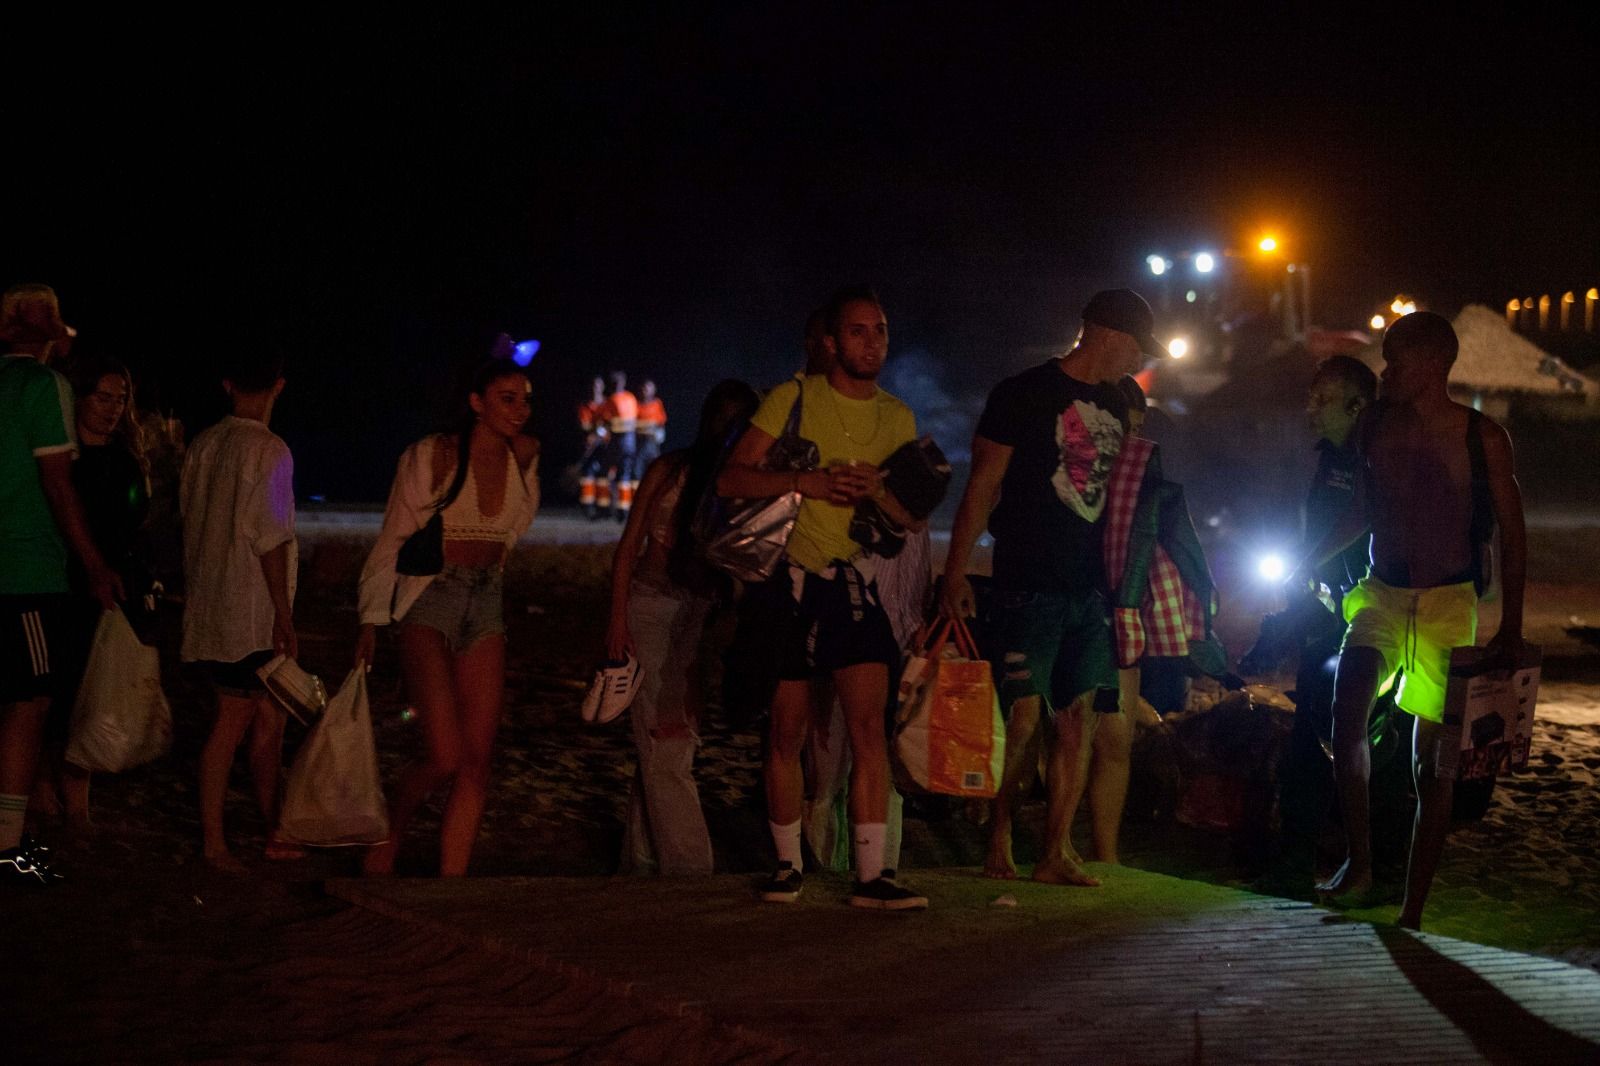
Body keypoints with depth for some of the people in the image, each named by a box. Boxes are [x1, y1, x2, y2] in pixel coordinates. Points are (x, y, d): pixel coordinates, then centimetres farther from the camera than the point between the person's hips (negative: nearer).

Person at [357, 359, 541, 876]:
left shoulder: (523, 458, 6)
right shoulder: (433, 455, -8)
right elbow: (393, 540, -4)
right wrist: (371, 620, -7)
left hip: (488, 605, 5)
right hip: (430, 601, -5)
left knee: (476, 762, -1)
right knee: (445, 758, -15)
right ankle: (387, 838, 12)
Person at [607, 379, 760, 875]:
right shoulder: (671, 470, 3)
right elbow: (629, 545, 4)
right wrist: (618, 617, -4)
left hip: (702, 612, 2)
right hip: (650, 605, -2)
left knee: (672, 738, 2)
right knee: (662, 737, -8)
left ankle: (640, 862, 12)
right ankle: (688, 867, -9)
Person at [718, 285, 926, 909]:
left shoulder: (897, 418, 10)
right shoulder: (794, 398, -2)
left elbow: (915, 517, 10)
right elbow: (731, 477, -7)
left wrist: (877, 488, -12)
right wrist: (805, 481, -21)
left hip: (851, 578, 2)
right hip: (787, 576, -2)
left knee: (869, 723, -10)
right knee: (788, 729, 2)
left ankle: (872, 876, -10)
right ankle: (788, 865, 16)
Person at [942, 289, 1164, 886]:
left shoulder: (1115, 407, 17)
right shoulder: (1025, 395, -2)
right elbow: (984, 484, -5)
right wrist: (956, 569, -11)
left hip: (1092, 587, 6)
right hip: (1030, 583, -6)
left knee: (1079, 721, 2)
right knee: (1024, 716, -11)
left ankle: (1056, 854, 5)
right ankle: (998, 839, 5)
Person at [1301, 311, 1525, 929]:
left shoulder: (1482, 439, -7)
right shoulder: (1375, 427, 3)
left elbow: (1512, 534, -2)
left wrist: (1510, 626, -8)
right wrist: (1310, 565, 16)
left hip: (1449, 604, -2)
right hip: (1381, 594, 2)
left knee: (1434, 765, 1)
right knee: (1348, 710, -24)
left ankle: (1412, 914, 9)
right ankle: (1358, 862, -9)